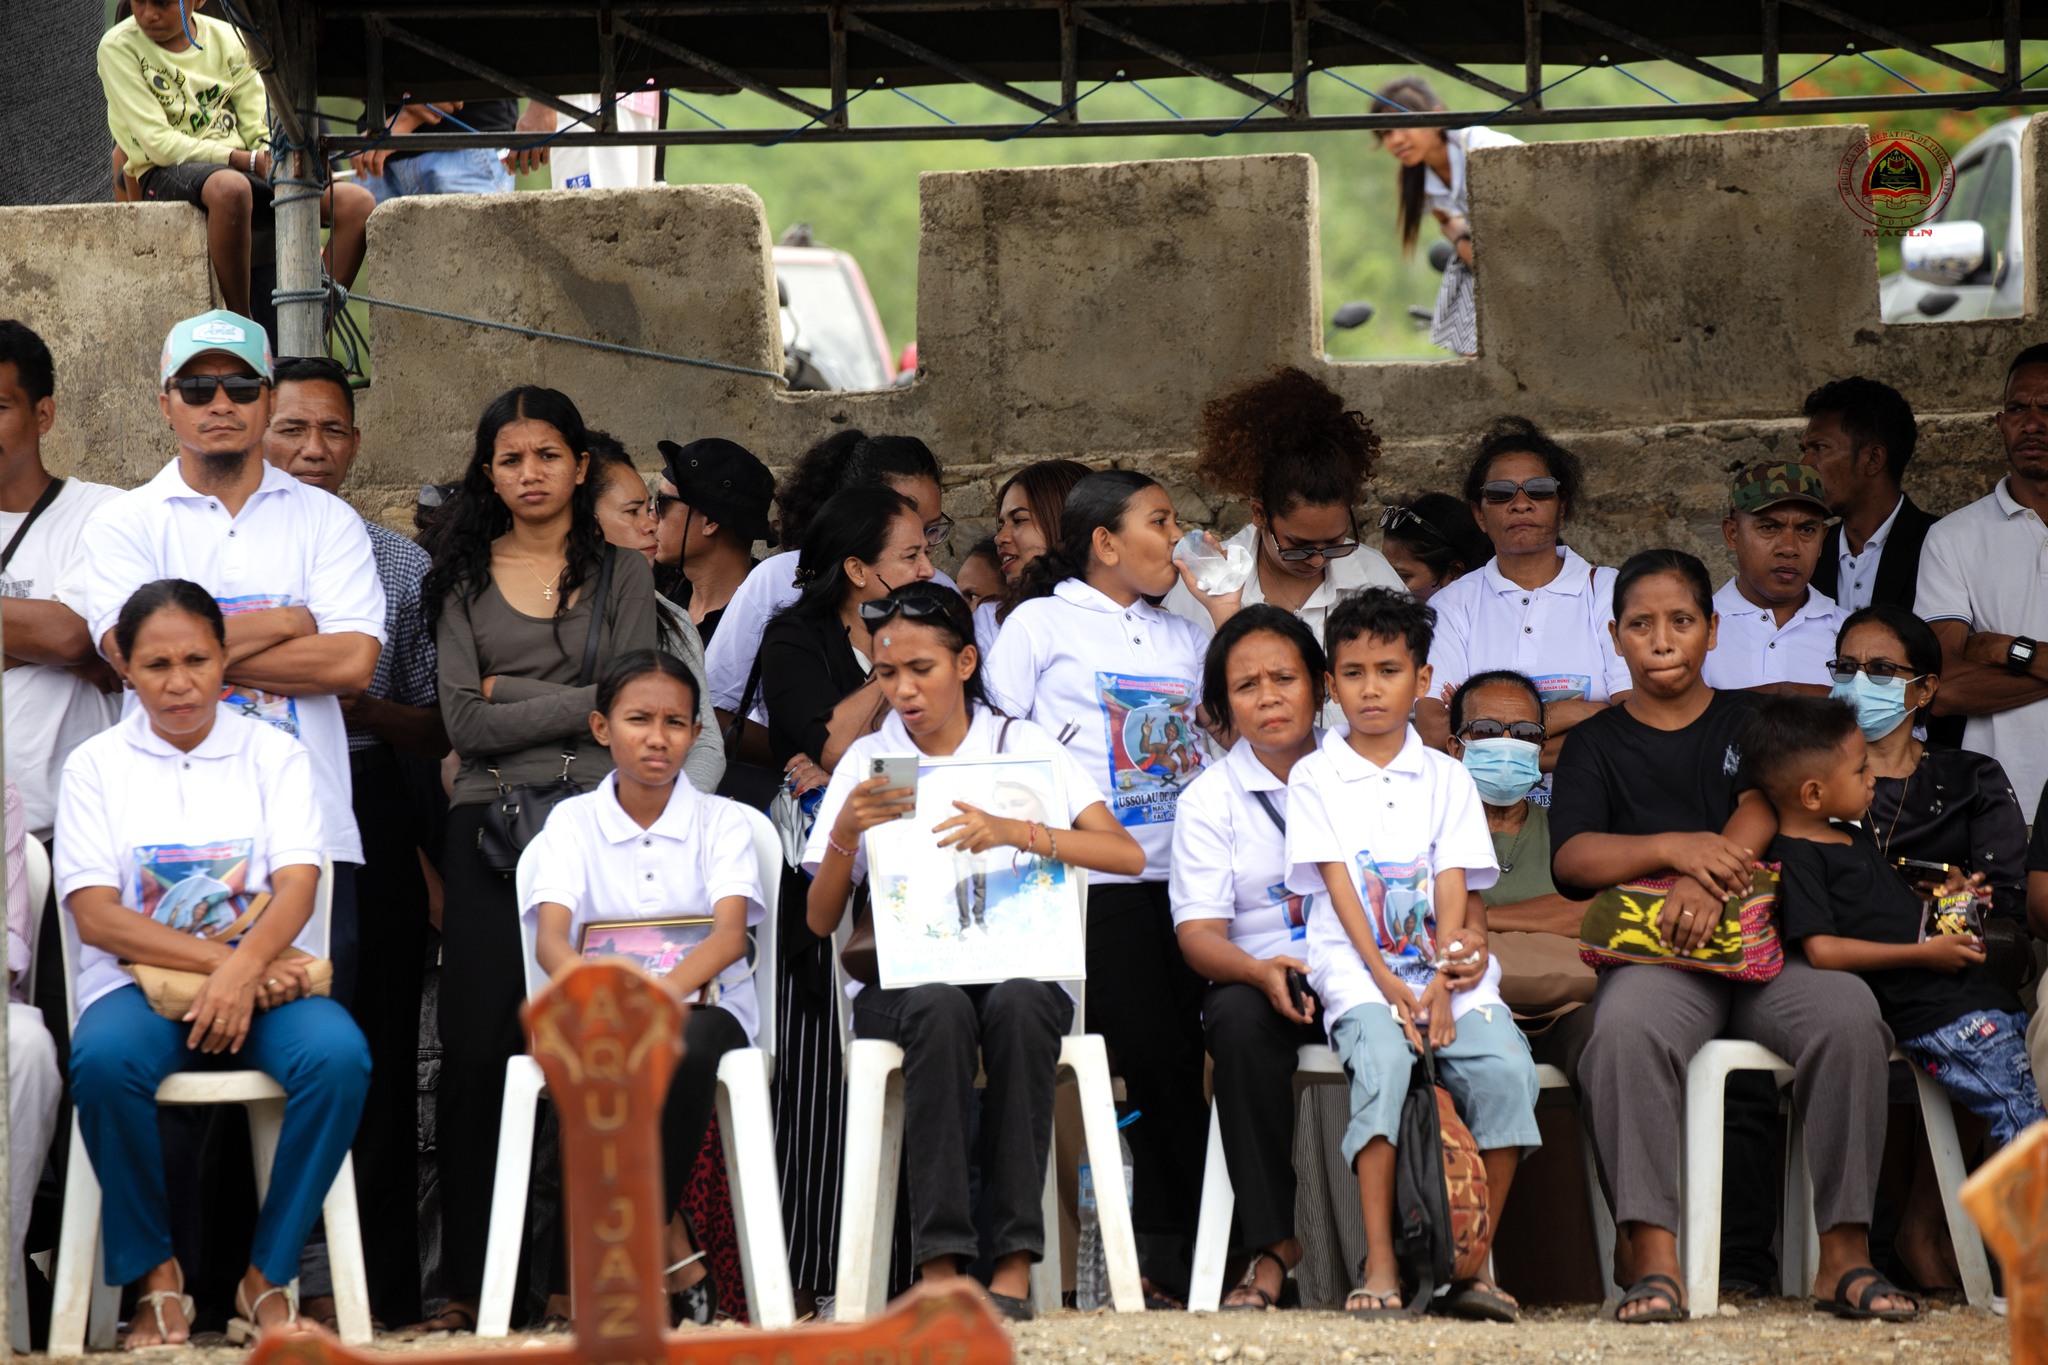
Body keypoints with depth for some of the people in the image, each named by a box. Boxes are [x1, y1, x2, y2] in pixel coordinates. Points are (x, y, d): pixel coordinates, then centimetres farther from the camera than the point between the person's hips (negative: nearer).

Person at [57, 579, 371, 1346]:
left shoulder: (275, 756, 12)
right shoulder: (96, 766, 8)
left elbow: (297, 887, -3)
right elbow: (96, 916, -4)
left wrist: (244, 966, -24)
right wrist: (220, 958, -17)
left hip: (264, 977, 1)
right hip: (139, 984, -1)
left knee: (339, 1054, -33)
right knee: (103, 1060, -36)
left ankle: (267, 1277, -17)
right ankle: (154, 1275, -16)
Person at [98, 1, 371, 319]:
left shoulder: (228, 38, 8)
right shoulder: (118, 47, -4)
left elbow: (260, 131, 7)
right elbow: (159, 144, -11)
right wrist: (250, 161, -18)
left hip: (240, 167, 5)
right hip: (170, 173, -5)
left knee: (357, 202, -15)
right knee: (230, 187, -41)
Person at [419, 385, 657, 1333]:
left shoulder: (621, 572, 12)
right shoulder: (464, 579, 12)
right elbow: (464, 721, 2)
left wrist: (510, 693, -2)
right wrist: (576, 703, -3)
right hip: (493, 822, 0)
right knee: (478, 1048, -7)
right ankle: (466, 1281, -6)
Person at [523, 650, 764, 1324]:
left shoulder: (721, 821, 7)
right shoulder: (572, 822, 8)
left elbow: (730, 934, -10)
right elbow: (551, 938, -7)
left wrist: (664, 991, -32)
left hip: (703, 1005, 0)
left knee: (689, 1042, -38)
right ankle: (675, 1253, -26)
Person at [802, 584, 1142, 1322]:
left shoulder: (1023, 745, 8)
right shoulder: (867, 762, 12)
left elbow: (1127, 855, -5)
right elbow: (820, 921, 7)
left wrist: (1016, 832, -20)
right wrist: (846, 832, -12)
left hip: (1019, 964, 0)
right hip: (904, 977, 0)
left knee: (1017, 1004, -37)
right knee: (941, 1008, -36)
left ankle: (1015, 1262, -38)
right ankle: (940, 1264, -40)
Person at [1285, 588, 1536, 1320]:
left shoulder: (1446, 778, 14)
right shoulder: (1315, 777, 8)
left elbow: (1453, 886, 3)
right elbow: (1338, 885, -2)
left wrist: (1440, 987, -12)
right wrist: (1389, 985, -14)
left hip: (1445, 968, 2)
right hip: (1357, 970, -2)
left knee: (1505, 1069, -25)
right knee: (1383, 1060, -33)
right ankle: (1380, 1266, -32)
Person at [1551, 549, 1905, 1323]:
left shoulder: (1751, 722, 19)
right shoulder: (1596, 744, 16)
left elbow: (1764, 809, -1)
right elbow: (1571, 857, 0)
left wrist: (1708, 879, -22)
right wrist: (1676, 848, -19)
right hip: (1652, 955, -1)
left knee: (1848, 1013, -32)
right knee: (1626, 1027, -37)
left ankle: (1844, 1254, -29)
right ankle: (1653, 1256, -38)